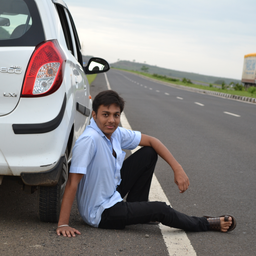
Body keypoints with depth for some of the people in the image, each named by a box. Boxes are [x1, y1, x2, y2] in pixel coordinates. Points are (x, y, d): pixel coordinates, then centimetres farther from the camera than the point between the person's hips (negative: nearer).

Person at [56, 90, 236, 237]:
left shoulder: (116, 133, -6)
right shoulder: (89, 140, -29)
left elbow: (151, 141, 5)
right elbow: (73, 182, -31)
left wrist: (177, 168, -6)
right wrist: (63, 224, -33)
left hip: (113, 194, 9)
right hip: (100, 213, -9)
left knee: (148, 153, 5)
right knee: (159, 210, -15)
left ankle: (137, 209, 14)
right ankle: (205, 225, 13)